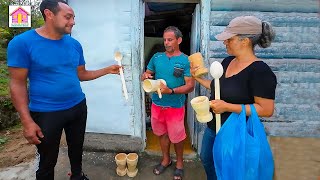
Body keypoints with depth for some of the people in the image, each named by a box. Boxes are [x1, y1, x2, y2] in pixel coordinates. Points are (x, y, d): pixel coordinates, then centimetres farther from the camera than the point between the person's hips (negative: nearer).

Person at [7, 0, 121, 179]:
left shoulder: (74, 44, 2)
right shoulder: (22, 43, -13)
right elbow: (18, 84, -12)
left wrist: (108, 70, 0)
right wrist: (27, 121, -15)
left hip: (78, 107, 5)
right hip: (46, 113, -4)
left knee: (77, 150, 23)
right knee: (47, 162, 13)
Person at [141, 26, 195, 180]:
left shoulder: (186, 61, -11)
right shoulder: (157, 57, 2)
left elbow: (190, 86, -14)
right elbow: (146, 74, 12)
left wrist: (171, 91, -28)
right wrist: (145, 77, -13)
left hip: (175, 107, -4)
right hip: (157, 104, 4)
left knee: (176, 137, 11)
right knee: (162, 133, 19)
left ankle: (179, 163, 36)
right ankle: (166, 159, 41)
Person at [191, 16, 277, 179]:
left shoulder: (260, 71, -24)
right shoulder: (227, 61, 0)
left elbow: (266, 109, -24)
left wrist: (227, 107, -28)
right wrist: (198, 78, 3)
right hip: (212, 127, 8)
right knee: (206, 159, 28)